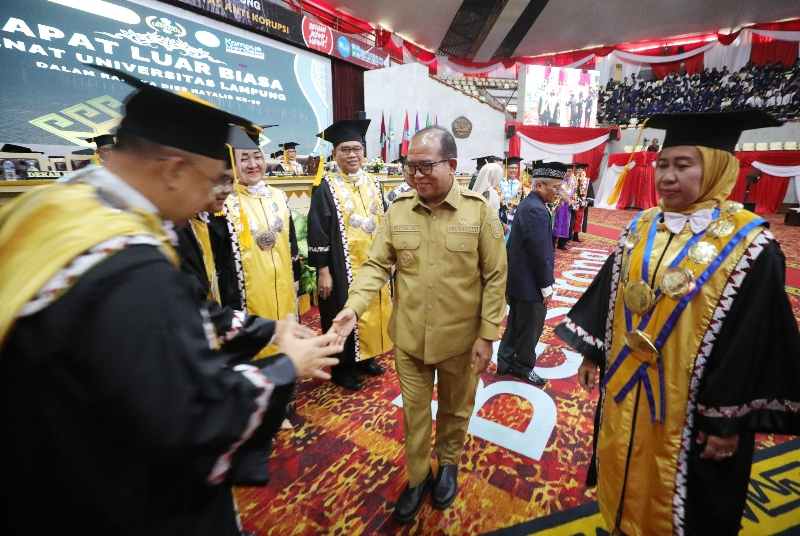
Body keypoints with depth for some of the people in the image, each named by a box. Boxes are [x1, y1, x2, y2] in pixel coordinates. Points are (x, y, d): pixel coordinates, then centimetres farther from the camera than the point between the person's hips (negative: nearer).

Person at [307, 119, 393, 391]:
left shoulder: (373, 183, 8)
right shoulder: (326, 188, -7)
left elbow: (384, 223, 13)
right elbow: (318, 232, -10)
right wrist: (323, 270, -14)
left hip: (373, 265, 6)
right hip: (343, 267, -5)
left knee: (373, 311, 14)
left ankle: (365, 358, 35)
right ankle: (342, 367, 24)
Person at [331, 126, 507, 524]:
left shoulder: (479, 211, -10)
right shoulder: (398, 210, -4)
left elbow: (495, 277, -7)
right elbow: (376, 264, -3)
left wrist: (487, 335, -9)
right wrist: (354, 306, -18)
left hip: (460, 338, -1)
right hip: (409, 337, 2)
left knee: (455, 408, 22)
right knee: (414, 411, 18)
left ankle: (448, 464, 51)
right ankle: (417, 477, 43)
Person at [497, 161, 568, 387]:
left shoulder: (528, 203, 10)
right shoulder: (536, 209, -23)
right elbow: (540, 252, -23)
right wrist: (546, 286, -15)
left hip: (519, 279, 10)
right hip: (530, 283, -10)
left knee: (516, 324, 20)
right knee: (531, 327, 9)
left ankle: (506, 361, 33)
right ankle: (523, 366, 28)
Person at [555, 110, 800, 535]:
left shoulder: (749, 244, -14)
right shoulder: (640, 228, 0)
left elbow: (754, 344, -13)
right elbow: (610, 296, 6)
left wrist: (730, 422, -10)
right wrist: (593, 353, 8)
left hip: (689, 406, -4)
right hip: (624, 389, 5)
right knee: (625, 484, 24)